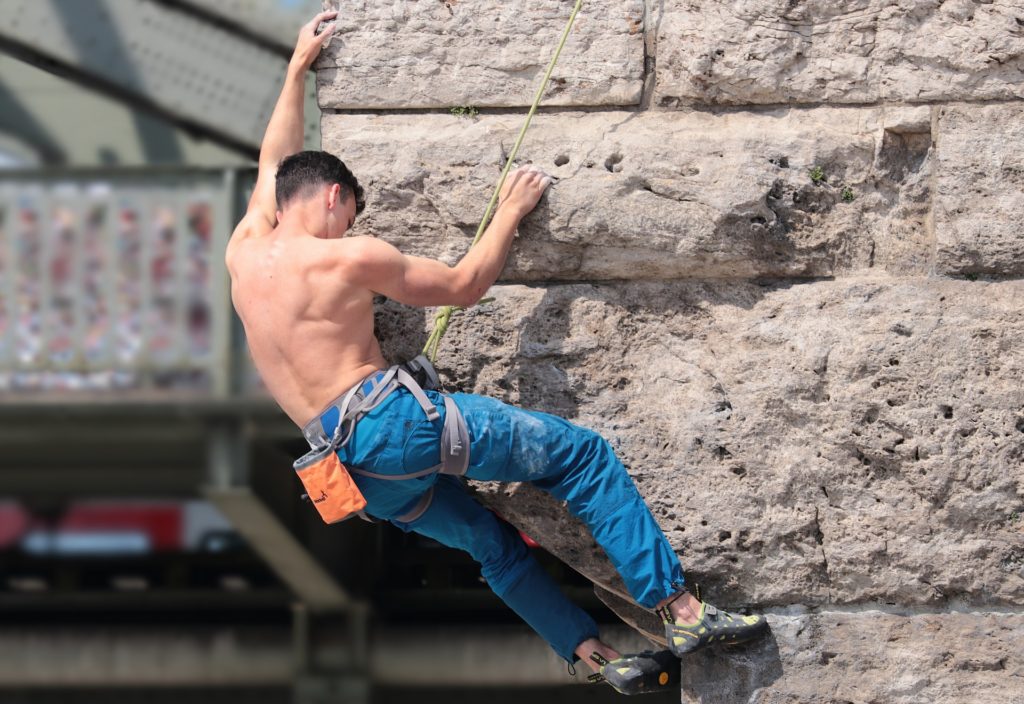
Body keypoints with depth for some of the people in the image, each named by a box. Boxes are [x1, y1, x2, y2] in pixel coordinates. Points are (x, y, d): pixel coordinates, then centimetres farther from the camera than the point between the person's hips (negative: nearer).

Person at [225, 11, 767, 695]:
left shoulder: (244, 252, 12)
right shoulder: (349, 258, -7)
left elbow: (275, 164, 31)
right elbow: (465, 285, 3)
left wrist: (298, 66, 40)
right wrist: (509, 214, 16)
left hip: (352, 470, 8)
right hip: (395, 419, -8)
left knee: (495, 545, 22)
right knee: (584, 454, -4)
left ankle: (596, 654, 17)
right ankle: (681, 609, -12)